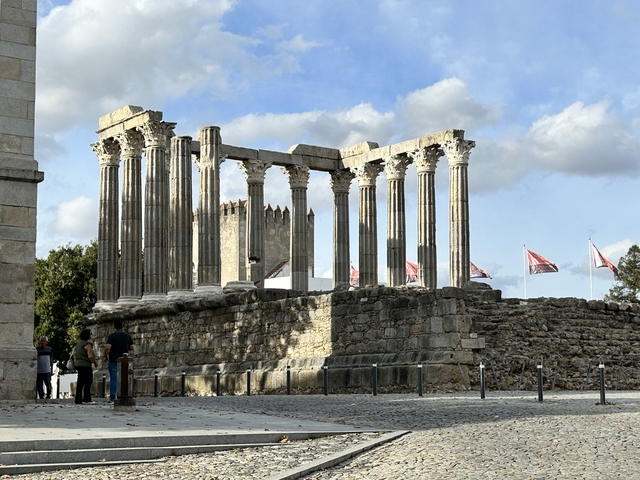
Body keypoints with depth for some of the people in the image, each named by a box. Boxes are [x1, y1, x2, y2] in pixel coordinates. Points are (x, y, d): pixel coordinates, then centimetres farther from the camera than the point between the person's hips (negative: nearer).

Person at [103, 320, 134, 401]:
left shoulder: (112, 336, -9)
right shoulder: (127, 336, 7)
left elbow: (107, 347, -19)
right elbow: (132, 348, 10)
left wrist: (105, 356, -4)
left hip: (114, 360, -4)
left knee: (113, 379, -1)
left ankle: (112, 397, -6)